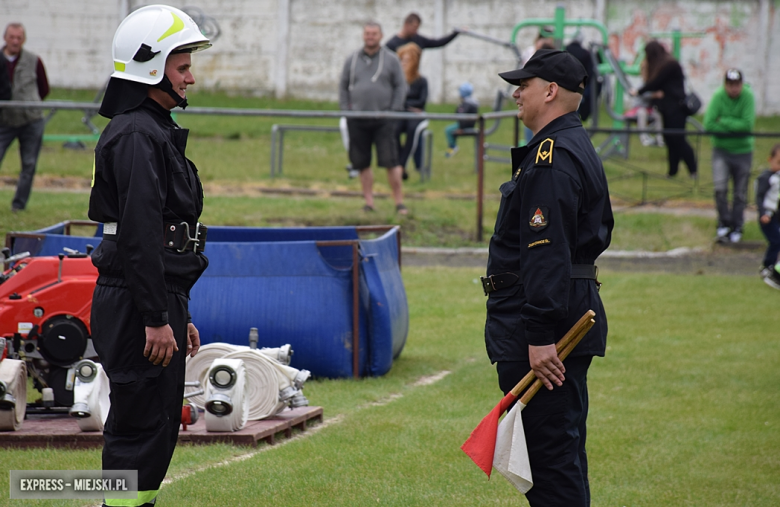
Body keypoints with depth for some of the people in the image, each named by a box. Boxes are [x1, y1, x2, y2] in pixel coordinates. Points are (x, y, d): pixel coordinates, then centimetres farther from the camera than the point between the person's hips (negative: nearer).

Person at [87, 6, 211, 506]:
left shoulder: (155, 131, 19)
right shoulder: (136, 136, -15)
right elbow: (139, 235, -22)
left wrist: (179, 315, 23)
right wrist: (157, 319, -23)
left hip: (159, 301, 10)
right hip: (134, 304, -10)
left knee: (160, 428, 14)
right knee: (140, 430, -8)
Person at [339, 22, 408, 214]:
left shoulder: (391, 59, 5)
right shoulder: (352, 60, 10)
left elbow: (400, 86, 5)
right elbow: (343, 86, 15)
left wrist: (394, 110, -4)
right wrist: (345, 110, 4)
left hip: (383, 120, -2)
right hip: (357, 121, 2)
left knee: (391, 162, -9)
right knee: (362, 163, 4)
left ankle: (399, 202, -3)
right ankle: (369, 202, 12)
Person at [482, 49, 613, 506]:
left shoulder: (551, 160, -17)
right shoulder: (578, 148, 17)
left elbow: (547, 253, -23)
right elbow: (601, 230, 25)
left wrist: (540, 336, -26)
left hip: (541, 320, -11)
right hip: (577, 306, 11)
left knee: (550, 452, -10)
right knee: (563, 449, 15)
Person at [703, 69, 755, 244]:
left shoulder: (748, 97, -12)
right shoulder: (717, 97, -11)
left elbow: (748, 124, -20)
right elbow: (708, 124, -18)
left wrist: (723, 121, -18)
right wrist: (735, 127, -16)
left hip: (742, 150, 0)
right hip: (721, 149, 0)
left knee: (740, 193, 6)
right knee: (720, 187, -17)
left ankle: (737, 227, 20)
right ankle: (724, 222, -3)